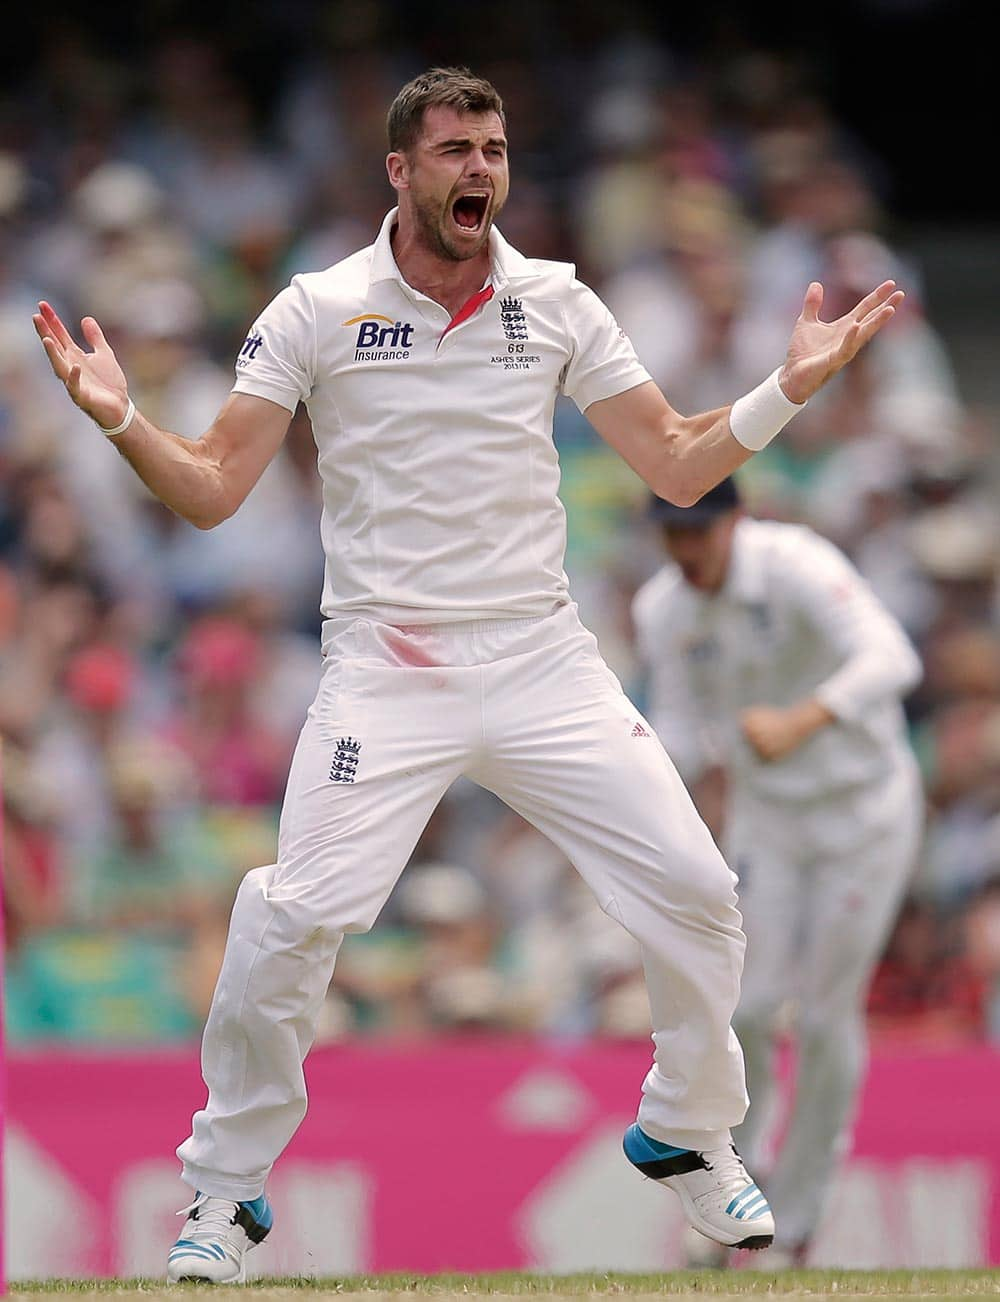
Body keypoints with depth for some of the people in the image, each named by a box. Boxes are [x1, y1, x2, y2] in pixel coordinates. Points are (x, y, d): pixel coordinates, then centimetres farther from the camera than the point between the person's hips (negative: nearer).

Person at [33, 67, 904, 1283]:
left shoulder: (556, 305, 6)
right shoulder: (316, 312, -1)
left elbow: (676, 466, 8)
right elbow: (211, 491, -2)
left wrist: (790, 386, -5)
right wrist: (119, 419, -20)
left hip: (542, 665, 3)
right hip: (383, 672, -3)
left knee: (692, 890, -4)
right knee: (292, 921, -17)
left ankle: (688, 1134, 21)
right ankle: (225, 1187, 2)